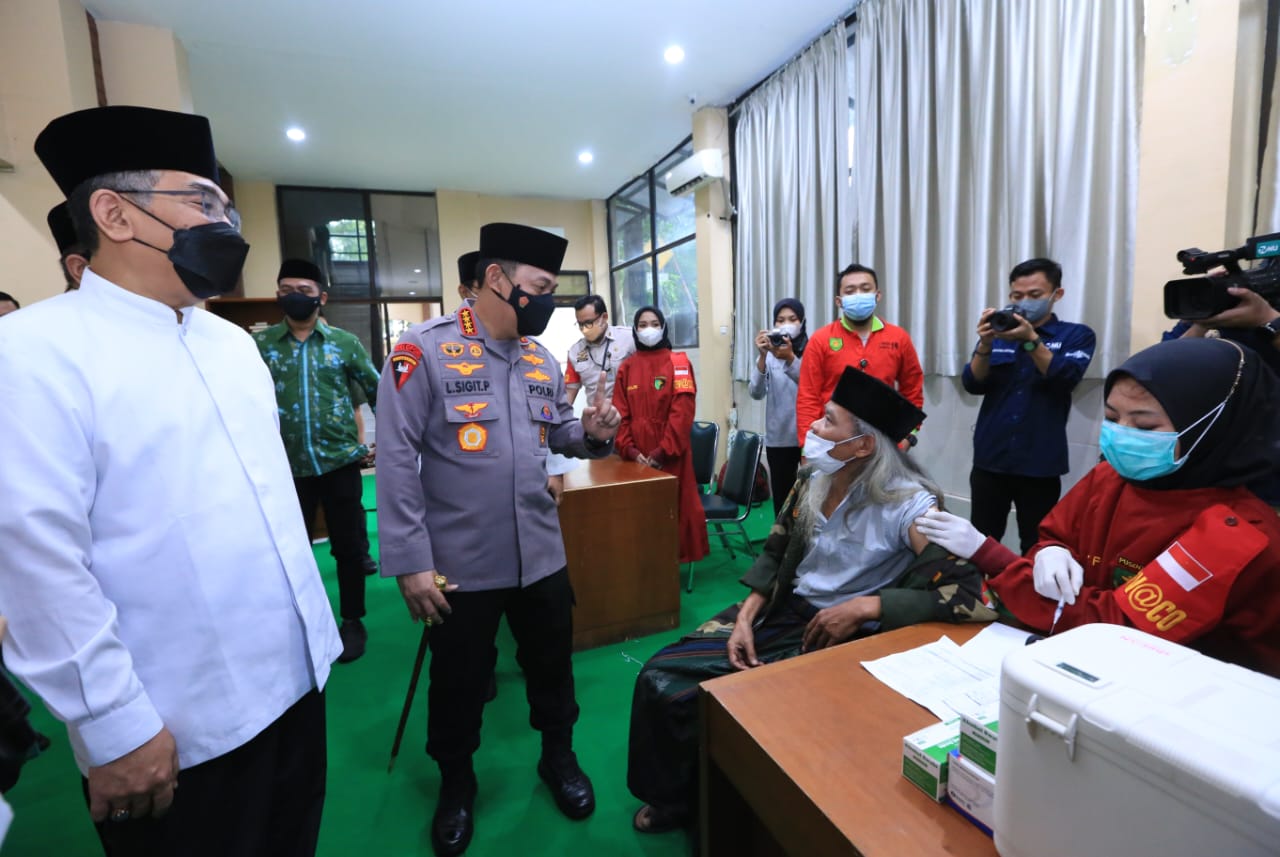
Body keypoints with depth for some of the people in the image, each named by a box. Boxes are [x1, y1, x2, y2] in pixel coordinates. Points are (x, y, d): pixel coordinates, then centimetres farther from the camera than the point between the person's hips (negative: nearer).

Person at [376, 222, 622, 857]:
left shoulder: (542, 359, 5)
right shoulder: (424, 349, -13)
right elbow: (396, 459, -15)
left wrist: (592, 433, -12)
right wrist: (410, 561, -16)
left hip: (542, 554, 5)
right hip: (459, 562, -4)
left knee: (552, 664, 21)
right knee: (458, 680, 17)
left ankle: (559, 757, 48)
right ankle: (455, 783, 46)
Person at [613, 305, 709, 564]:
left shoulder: (679, 362, 0)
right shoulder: (626, 367, 9)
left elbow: (682, 411, -9)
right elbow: (620, 414, 3)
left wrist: (662, 451, -15)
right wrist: (630, 450, -10)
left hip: (671, 453, -2)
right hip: (637, 456, 3)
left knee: (676, 506, 4)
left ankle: (678, 556, 20)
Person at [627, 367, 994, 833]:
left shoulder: (909, 506, -19)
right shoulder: (811, 481, -1)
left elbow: (972, 594, -25)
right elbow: (774, 555, 7)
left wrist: (865, 607, -26)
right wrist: (745, 618, -6)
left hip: (839, 638, -5)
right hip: (778, 614, 6)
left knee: (722, 709, -15)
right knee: (660, 679, -3)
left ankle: (711, 802, 22)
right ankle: (673, 798, 27)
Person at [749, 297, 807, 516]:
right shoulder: (768, 355, 4)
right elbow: (756, 393, -9)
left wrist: (790, 358, -32)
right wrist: (762, 357, -22)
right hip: (778, 438, 2)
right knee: (781, 496, 10)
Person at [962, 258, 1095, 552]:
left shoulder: (1076, 335, 3)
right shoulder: (998, 333, 8)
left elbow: (1065, 379, -14)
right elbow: (973, 384, -3)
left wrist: (1030, 339, -25)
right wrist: (985, 343, -19)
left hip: (1040, 464, -1)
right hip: (990, 460, 2)